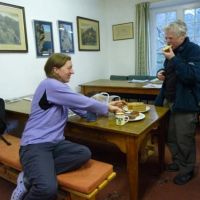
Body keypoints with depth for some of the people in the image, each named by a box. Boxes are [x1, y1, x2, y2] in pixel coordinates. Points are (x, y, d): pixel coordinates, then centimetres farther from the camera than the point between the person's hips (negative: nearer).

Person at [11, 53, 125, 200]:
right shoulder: (50, 85, -12)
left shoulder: (61, 87, 16)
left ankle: (31, 177, -7)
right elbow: (82, 102, -13)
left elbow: (83, 110, 14)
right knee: (48, 188, -31)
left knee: (85, 153, -20)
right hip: (35, 144, -9)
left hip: (55, 142, 9)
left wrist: (107, 106, 7)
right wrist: (107, 108, 0)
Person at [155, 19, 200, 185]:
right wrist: (162, 73, 2)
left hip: (185, 103, -8)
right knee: (171, 137, 16)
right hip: (169, 101, 8)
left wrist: (173, 59, -23)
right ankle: (177, 163, 36)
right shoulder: (174, 50, 12)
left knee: (184, 140, 4)